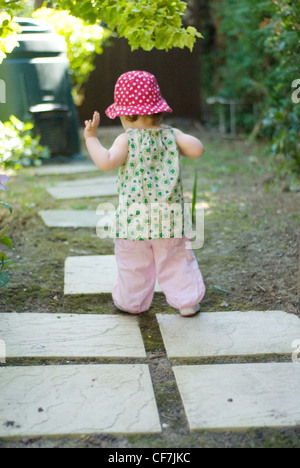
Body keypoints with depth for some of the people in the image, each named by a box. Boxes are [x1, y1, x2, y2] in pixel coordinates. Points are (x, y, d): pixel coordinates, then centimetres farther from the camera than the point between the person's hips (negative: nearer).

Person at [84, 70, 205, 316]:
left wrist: (92, 138, -12)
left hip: (134, 219, -3)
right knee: (176, 261, 15)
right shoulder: (172, 135, -1)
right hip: (170, 216, 3)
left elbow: (106, 162, -23)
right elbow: (198, 150, -9)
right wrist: (183, 144, 10)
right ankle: (188, 302, 20)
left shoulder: (126, 140, -11)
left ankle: (132, 302, 28)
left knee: (133, 264, 14)